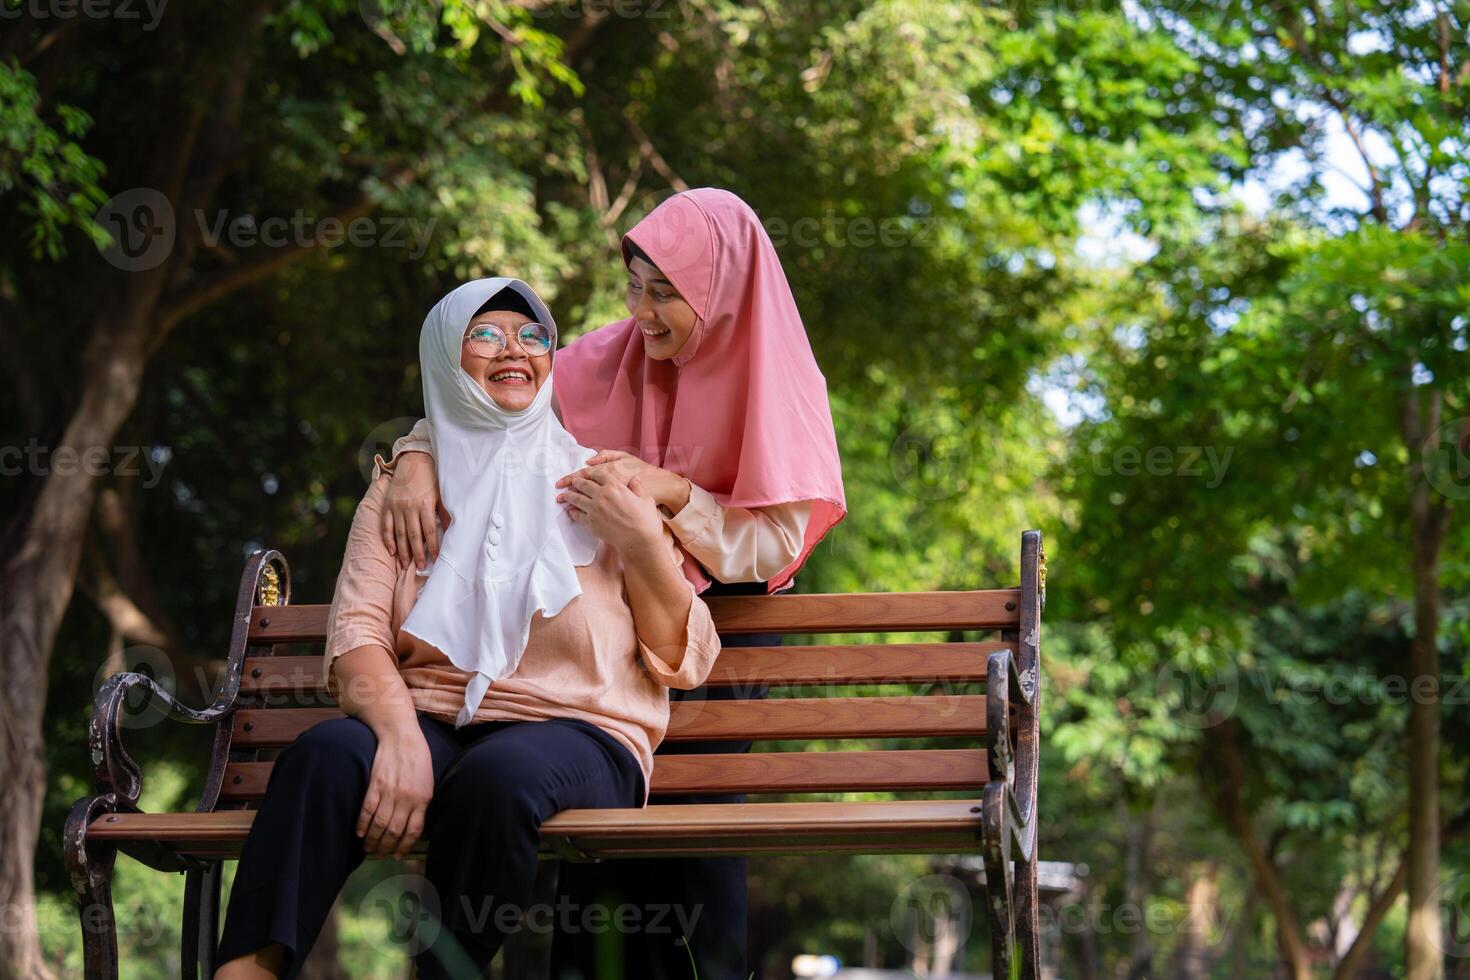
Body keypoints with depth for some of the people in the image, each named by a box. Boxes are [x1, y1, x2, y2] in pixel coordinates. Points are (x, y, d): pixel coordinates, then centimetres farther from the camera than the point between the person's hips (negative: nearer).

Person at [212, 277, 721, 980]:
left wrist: (643, 546, -5)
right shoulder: (401, 492, 18)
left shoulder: (602, 485, 15)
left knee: (498, 774, -37)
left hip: (576, 732, -1)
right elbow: (356, 632, 1)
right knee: (328, 753, -32)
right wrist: (399, 734, -20)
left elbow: (685, 663, 11)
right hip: (430, 724, 1)